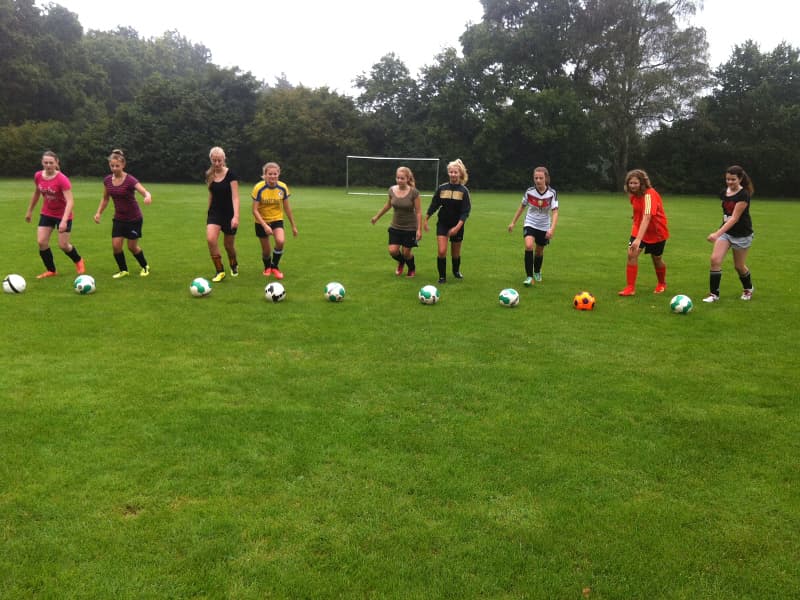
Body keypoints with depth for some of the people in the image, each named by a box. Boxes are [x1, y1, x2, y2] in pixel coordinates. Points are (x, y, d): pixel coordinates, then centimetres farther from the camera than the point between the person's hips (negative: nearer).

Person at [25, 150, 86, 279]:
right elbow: (36, 193, 12)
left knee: (63, 245, -1)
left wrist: (64, 221, -40)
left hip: (63, 215, -5)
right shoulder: (38, 176, -7)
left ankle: (78, 261, 31)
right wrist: (30, 211, 19)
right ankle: (51, 270, 13)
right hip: (46, 214, 5)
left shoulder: (62, 179, -25)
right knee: (41, 242, -5)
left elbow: (70, 201, -31)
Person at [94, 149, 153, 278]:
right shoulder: (107, 180, -3)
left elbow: (145, 192, -34)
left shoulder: (130, 180, -19)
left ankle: (145, 266, 28)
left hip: (134, 219, -4)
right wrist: (99, 212, 1)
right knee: (116, 245, -5)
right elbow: (105, 198, 12)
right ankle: (123, 270, 15)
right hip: (119, 218, 4)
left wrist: (148, 196, -57)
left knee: (132, 247, 2)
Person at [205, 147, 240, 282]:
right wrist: (209, 212, 18)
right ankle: (220, 271, -7)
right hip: (215, 212, 3)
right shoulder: (209, 175, 1)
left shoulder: (231, 174, -12)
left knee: (229, 244, 8)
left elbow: (235, 197, -18)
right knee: (210, 239, -20)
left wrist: (236, 216, -28)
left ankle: (234, 265, 40)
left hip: (229, 213, -3)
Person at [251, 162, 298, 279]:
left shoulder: (283, 187, -12)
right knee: (266, 250, 6)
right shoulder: (259, 188, -20)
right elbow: (255, 210, -18)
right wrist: (265, 226, -28)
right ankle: (267, 267, 41)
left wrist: (293, 225, 4)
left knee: (280, 241, -25)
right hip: (261, 222, -1)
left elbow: (287, 208, 0)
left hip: (277, 219, 1)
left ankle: (275, 266, 1)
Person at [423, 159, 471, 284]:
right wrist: (426, 220, 8)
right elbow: (434, 205, 6)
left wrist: (457, 227, -21)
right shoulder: (442, 188, -3)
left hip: (457, 226, 0)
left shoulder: (463, 190, -8)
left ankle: (456, 271, 41)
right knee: (441, 251, -13)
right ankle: (442, 276, 3)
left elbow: (465, 211, -12)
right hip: (442, 224, 0)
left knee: (455, 253, 12)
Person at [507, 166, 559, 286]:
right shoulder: (529, 191, -11)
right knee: (528, 246, -25)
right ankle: (529, 276, -19)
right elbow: (522, 207, 4)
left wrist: (552, 229, -33)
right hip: (530, 224, -1)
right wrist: (513, 222, 8)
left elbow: (555, 212, -19)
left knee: (539, 251, 14)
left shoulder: (552, 193, -15)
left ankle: (537, 272, 45)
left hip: (544, 227, 1)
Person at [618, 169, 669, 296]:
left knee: (656, 258, 11)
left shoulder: (649, 195, -30)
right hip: (639, 229, 5)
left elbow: (646, 218, -41)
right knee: (631, 254, -14)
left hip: (656, 231, -5)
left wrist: (638, 239, -50)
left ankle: (662, 284, 40)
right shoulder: (634, 194, -6)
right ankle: (630, 288, -8)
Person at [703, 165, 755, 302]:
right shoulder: (724, 193, 0)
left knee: (739, 266, 8)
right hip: (726, 231, 5)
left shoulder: (744, 195, -20)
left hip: (742, 234, -5)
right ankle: (714, 294, -4)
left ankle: (748, 289, 38)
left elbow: (734, 218, -26)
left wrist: (717, 233, -34)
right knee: (715, 259, -13)